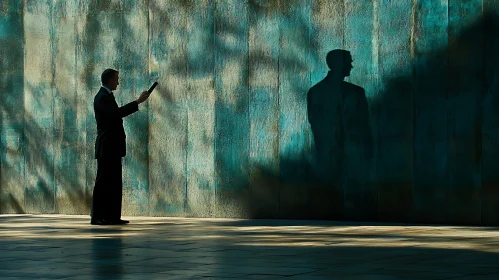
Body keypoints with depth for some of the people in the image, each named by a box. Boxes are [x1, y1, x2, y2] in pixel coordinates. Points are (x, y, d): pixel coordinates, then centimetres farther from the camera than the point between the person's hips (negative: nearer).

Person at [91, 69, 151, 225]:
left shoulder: (107, 96, 19)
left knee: (115, 183, 8)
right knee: (103, 182, -7)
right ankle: (97, 217, -5)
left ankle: (112, 216, 9)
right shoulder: (102, 97, -13)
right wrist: (138, 101, -26)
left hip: (112, 148, 10)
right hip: (106, 148, -10)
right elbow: (117, 113, -28)